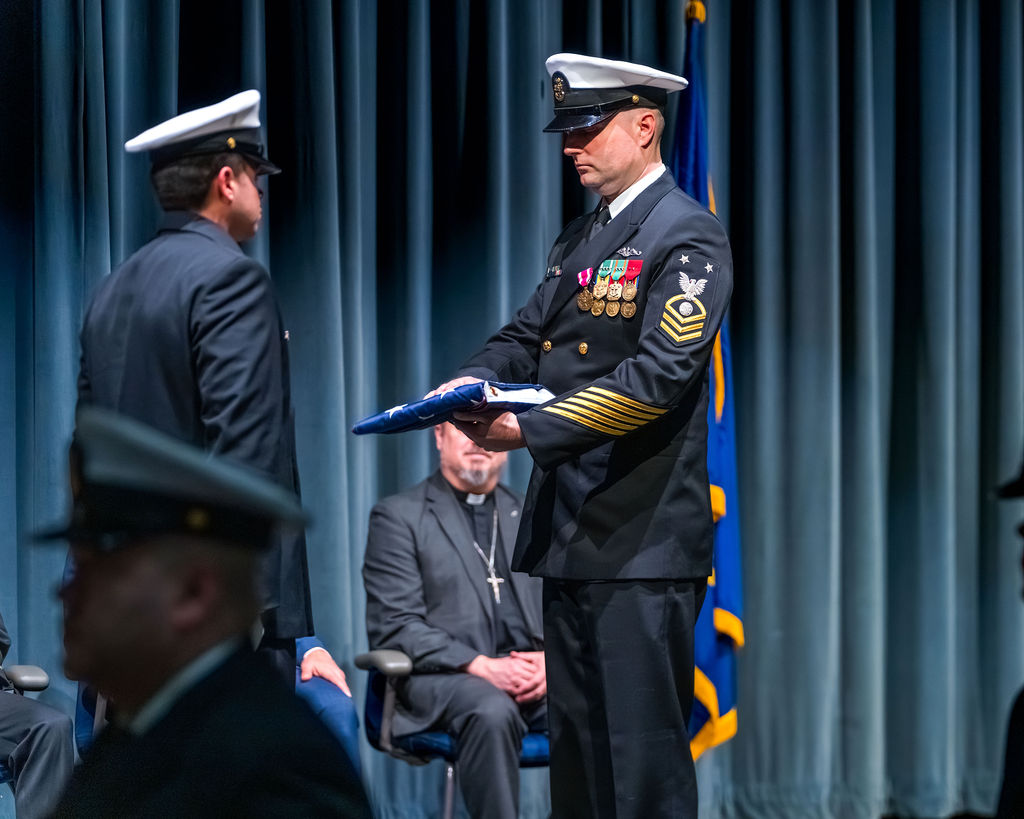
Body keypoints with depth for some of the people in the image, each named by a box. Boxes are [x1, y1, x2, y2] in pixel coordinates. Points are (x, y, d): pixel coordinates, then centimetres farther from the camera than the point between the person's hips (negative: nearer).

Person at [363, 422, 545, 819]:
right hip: (442, 679, -4)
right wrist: (480, 666, -16)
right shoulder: (397, 516, 6)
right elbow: (394, 627, -4)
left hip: (535, 678, 4)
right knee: (492, 713, -39)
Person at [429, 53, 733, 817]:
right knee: (573, 739, 14)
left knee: (645, 753, -8)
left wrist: (533, 430, -24)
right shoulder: (579, 240, 18)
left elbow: (660, 373, -20)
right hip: (570, 529, 9)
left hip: (642, 540, -9)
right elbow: (526, 339, 16)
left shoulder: (689, 237, -10)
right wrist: (472, 383, -7)